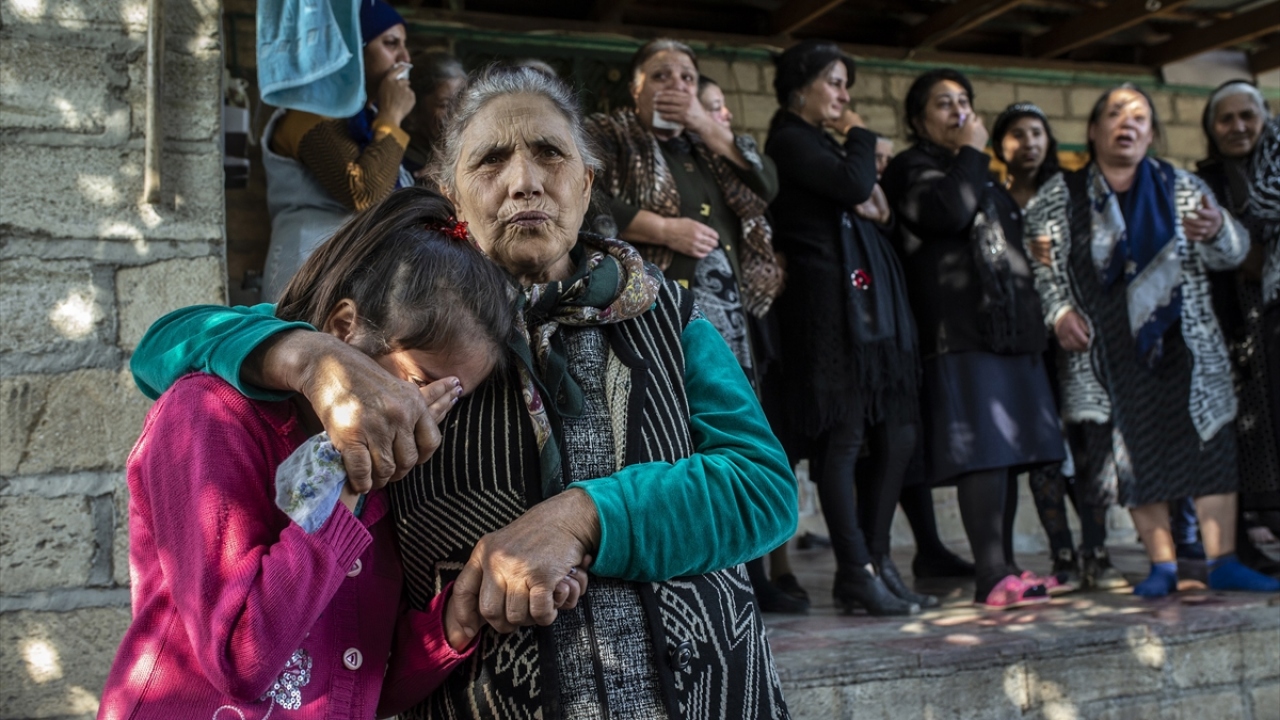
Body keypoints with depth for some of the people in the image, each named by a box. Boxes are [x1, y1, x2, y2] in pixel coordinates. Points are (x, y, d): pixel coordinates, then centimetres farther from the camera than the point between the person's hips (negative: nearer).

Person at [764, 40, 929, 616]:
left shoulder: (821, 144, 25)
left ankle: (877, 562, 14)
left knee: (897, 437, 7)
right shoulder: (790, 141, -3)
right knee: (843, 440, -7)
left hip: (865, 304, 10)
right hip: (829, 305, -10)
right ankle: (857, 574, 0)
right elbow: (854, 186, -16)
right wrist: (860, 137, 0)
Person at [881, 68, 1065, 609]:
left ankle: (1005, 569, 9)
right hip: (961, 332, -8)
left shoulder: (980, 177, 29)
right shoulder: (911, 169, 3)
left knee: (1010, 450, 5)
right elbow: (948, 213, -17)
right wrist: (970, 154, -2)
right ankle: (991, 576, -17)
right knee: (984, 451, -16)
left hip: (1008, 328, 9)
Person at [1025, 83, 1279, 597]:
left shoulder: (1181, 188, 11)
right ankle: (1162, 565, 6)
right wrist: (1058, 310, -8)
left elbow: (1231, 254, 7)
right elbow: (1039, 263, 7)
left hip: (1183, 341, 1)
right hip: (1109, 350, -1)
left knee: (1209, 442, -5)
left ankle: (1223, 562, 0)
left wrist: (1218, 230, -16)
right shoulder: (1059, 196, 7)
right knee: (1135, 450, -1)